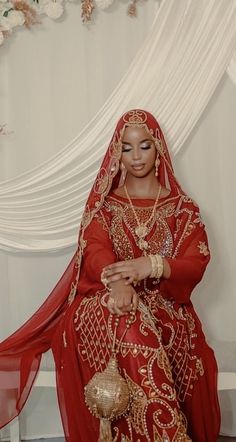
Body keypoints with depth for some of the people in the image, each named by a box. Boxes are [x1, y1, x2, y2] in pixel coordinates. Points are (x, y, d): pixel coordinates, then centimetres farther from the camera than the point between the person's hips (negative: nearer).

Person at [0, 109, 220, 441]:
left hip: (165, 307, 0)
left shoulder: (182, 207, 13)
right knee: (132, 328, -39)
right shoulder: (104, 203, 15)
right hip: (110, 304, 0)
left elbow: (196, 264, -2)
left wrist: (150, 266, -25)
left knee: (135, 328, -39)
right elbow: (95, 251, -6)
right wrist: (117, 283, -32)